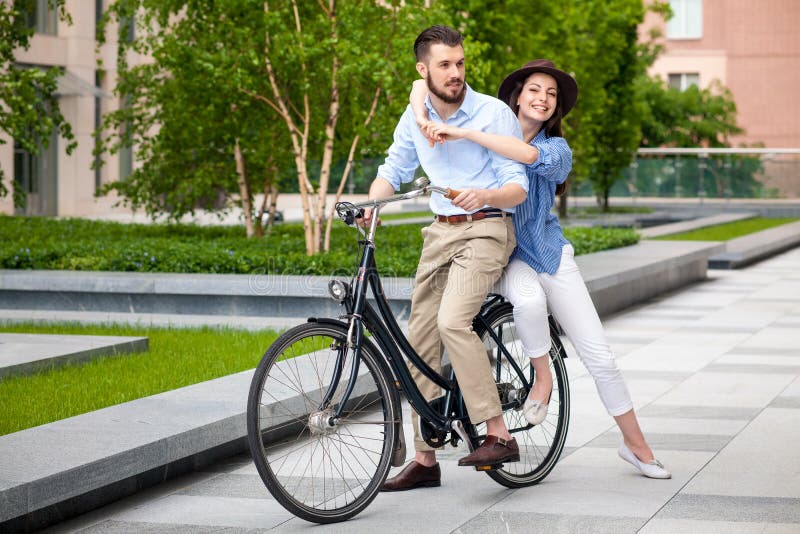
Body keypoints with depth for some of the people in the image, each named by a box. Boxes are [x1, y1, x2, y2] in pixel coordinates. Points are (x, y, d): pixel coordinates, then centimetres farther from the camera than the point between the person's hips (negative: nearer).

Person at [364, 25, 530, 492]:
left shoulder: (495, 114, -9)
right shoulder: (415, 117, 7)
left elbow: (518, 188, -11)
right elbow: (393, 170, 18)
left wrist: (484, 196, -32)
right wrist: (370, 205, -2)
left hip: (486, 229, -6)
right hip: (440, 231, 6)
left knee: (453, 320, -28)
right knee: (421, 341, 3)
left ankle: (500, 435, -22)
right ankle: (425, 459, 13)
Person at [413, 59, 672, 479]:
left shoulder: (557, 149, -3)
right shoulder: (491, 125, -1)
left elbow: (530, 155, -30)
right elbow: (424, 84, -4)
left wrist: (463, 133, -35)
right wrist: (423, 118, -25)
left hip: (548, 252, 1)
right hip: (502, 253, -1)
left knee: (599, 355, -2)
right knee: (528, 299, -38)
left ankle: (635, 444, 14)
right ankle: (542, 376, -11)